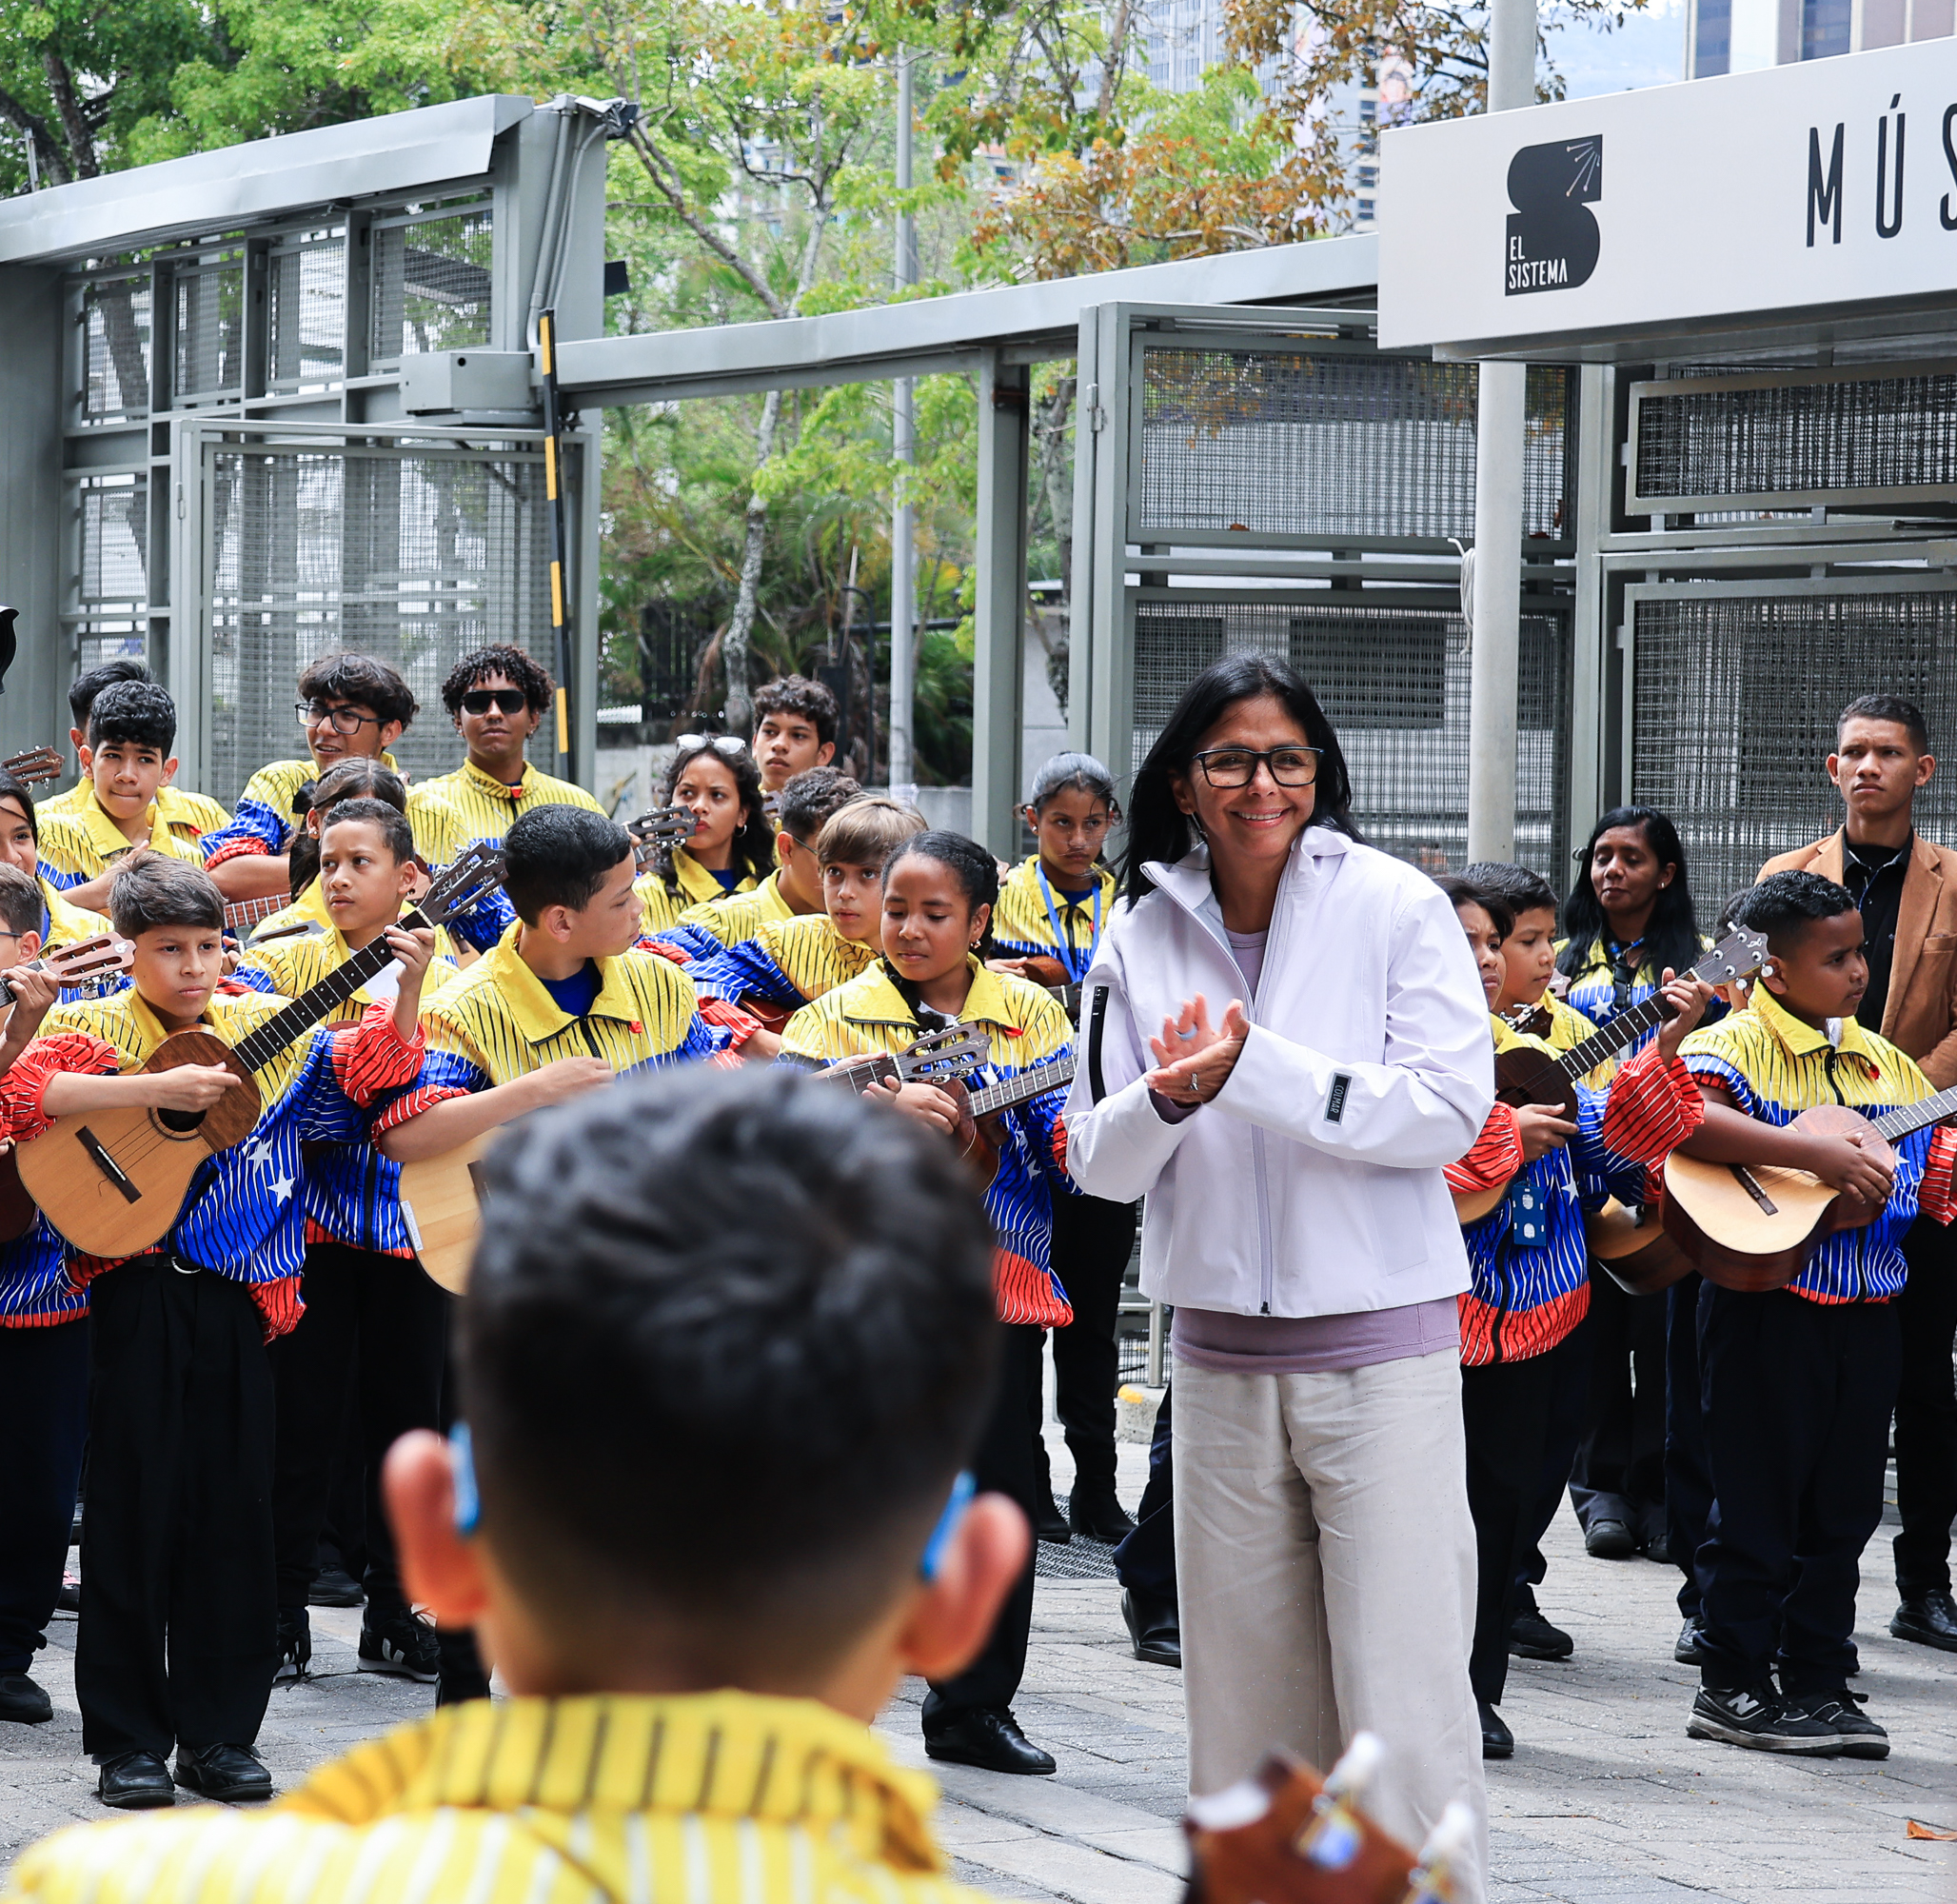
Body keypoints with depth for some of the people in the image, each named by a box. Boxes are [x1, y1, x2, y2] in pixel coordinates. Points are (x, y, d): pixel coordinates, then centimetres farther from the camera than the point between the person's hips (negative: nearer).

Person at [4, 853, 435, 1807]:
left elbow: (370, 1064, 7)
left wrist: (407, 989, -9)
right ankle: (128, 1741, 7)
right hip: (136, 1292, -3)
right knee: (134, 1508, 0)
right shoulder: (94, 1029, 0)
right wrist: (158, 1087, -24)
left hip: (236, 1298, 3)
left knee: (234, 1508, 5)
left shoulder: (264, 1029, 11)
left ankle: (220, 1734, 14)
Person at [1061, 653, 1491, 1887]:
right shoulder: (1143, 937, 6)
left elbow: (1453, 1109, -13)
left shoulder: (1395, 907, -4)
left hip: (1383, 1352, -4)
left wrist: (1257, 1069, -21)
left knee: (1401, 1697, -7)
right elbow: (1099, 1162, 5)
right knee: (1244, 1693, 10)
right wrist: (1171, 1097, -18)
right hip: (1222, 1355, 4)